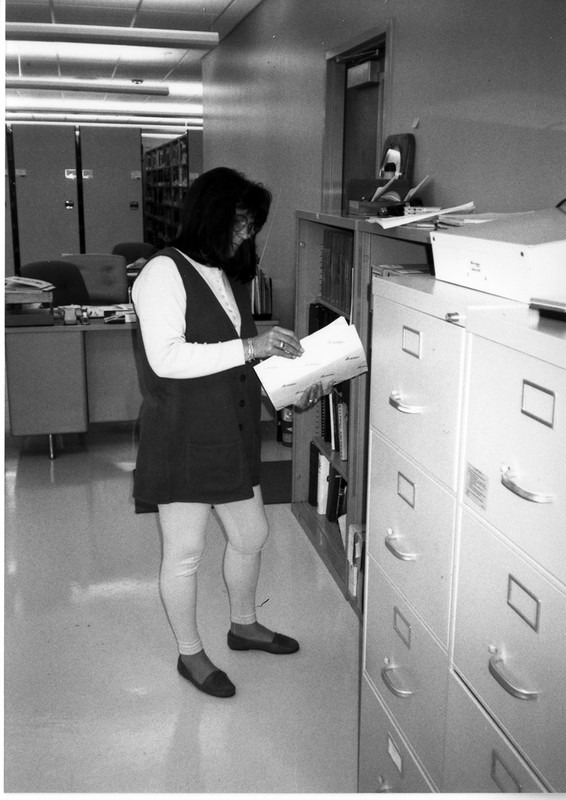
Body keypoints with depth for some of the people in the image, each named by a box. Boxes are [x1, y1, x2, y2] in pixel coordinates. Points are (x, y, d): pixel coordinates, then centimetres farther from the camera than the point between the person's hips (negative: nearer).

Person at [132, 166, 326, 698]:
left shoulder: (230, 277, 12)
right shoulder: (164, 272, -14)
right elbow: (166, 359, -25)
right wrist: (249, 347, -27)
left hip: (233, 435, 8)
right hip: (182, 438, -8)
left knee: (251, 534, 19)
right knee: (185, 553, 6)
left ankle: (244, 625, 43)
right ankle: (191, 654, 27)